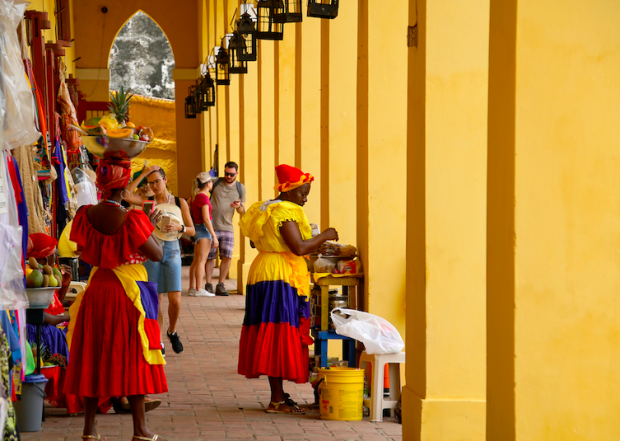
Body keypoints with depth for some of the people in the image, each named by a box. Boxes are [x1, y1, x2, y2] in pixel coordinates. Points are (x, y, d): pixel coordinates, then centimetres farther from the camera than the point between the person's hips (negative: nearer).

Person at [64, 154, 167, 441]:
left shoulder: (86, 215, -4)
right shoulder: (131, 220, -19)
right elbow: (157, 255, -12)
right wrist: (150, 227, 3)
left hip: (96, 290, 4)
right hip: (129, 293, -4)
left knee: (93, 358, 11)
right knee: (132, 358, 4)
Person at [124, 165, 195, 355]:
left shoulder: (180, 202, 4)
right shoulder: (147, 201, 4)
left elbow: (192, 231, 3)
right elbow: (126, 195, -15)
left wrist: (178, 227, -18)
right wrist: (142, 174, -12)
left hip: (172, 251, 0)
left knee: (175, 299, -8)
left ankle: (172, 331, 19)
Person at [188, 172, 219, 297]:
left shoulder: (195, 196, 10)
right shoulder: (203, 197, -16)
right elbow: (206, 218, -19)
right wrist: (214, 236, -17)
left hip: (197, 227, 9)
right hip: (204, 229, -9)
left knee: (196, 261, 12)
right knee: (201, 260, -8)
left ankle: (192, 288, 13)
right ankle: (199, 289, -10)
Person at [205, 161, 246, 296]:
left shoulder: (241, 188, 8)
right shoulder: (215, 183, 0)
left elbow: (243, 212, 11)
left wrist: (239, 206, -12)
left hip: (227, 228, 2)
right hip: (211, 226, -2)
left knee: (227, 257, -7)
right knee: (210, 257, 0)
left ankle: (221, 285, 3)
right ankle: (208, 285, 10)